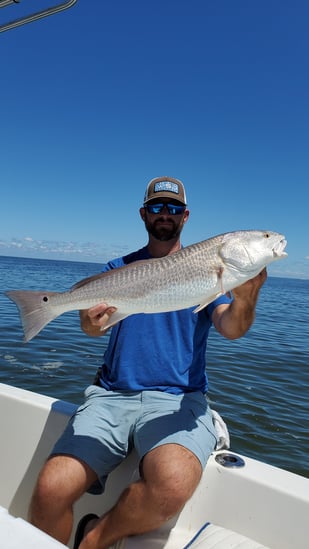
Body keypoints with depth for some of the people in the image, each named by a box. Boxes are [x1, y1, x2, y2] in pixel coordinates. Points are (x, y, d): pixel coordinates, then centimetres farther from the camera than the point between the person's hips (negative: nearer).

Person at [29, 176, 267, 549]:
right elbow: (94, 323, 1)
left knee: (171, 486, -31)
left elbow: (231, 329, -5)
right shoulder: (119, 268, 13)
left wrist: (245, 301, -27)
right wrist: (90, 322, -23)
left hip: (178, 398, -1)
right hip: (112, 394, 2)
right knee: (50, 490, -21)